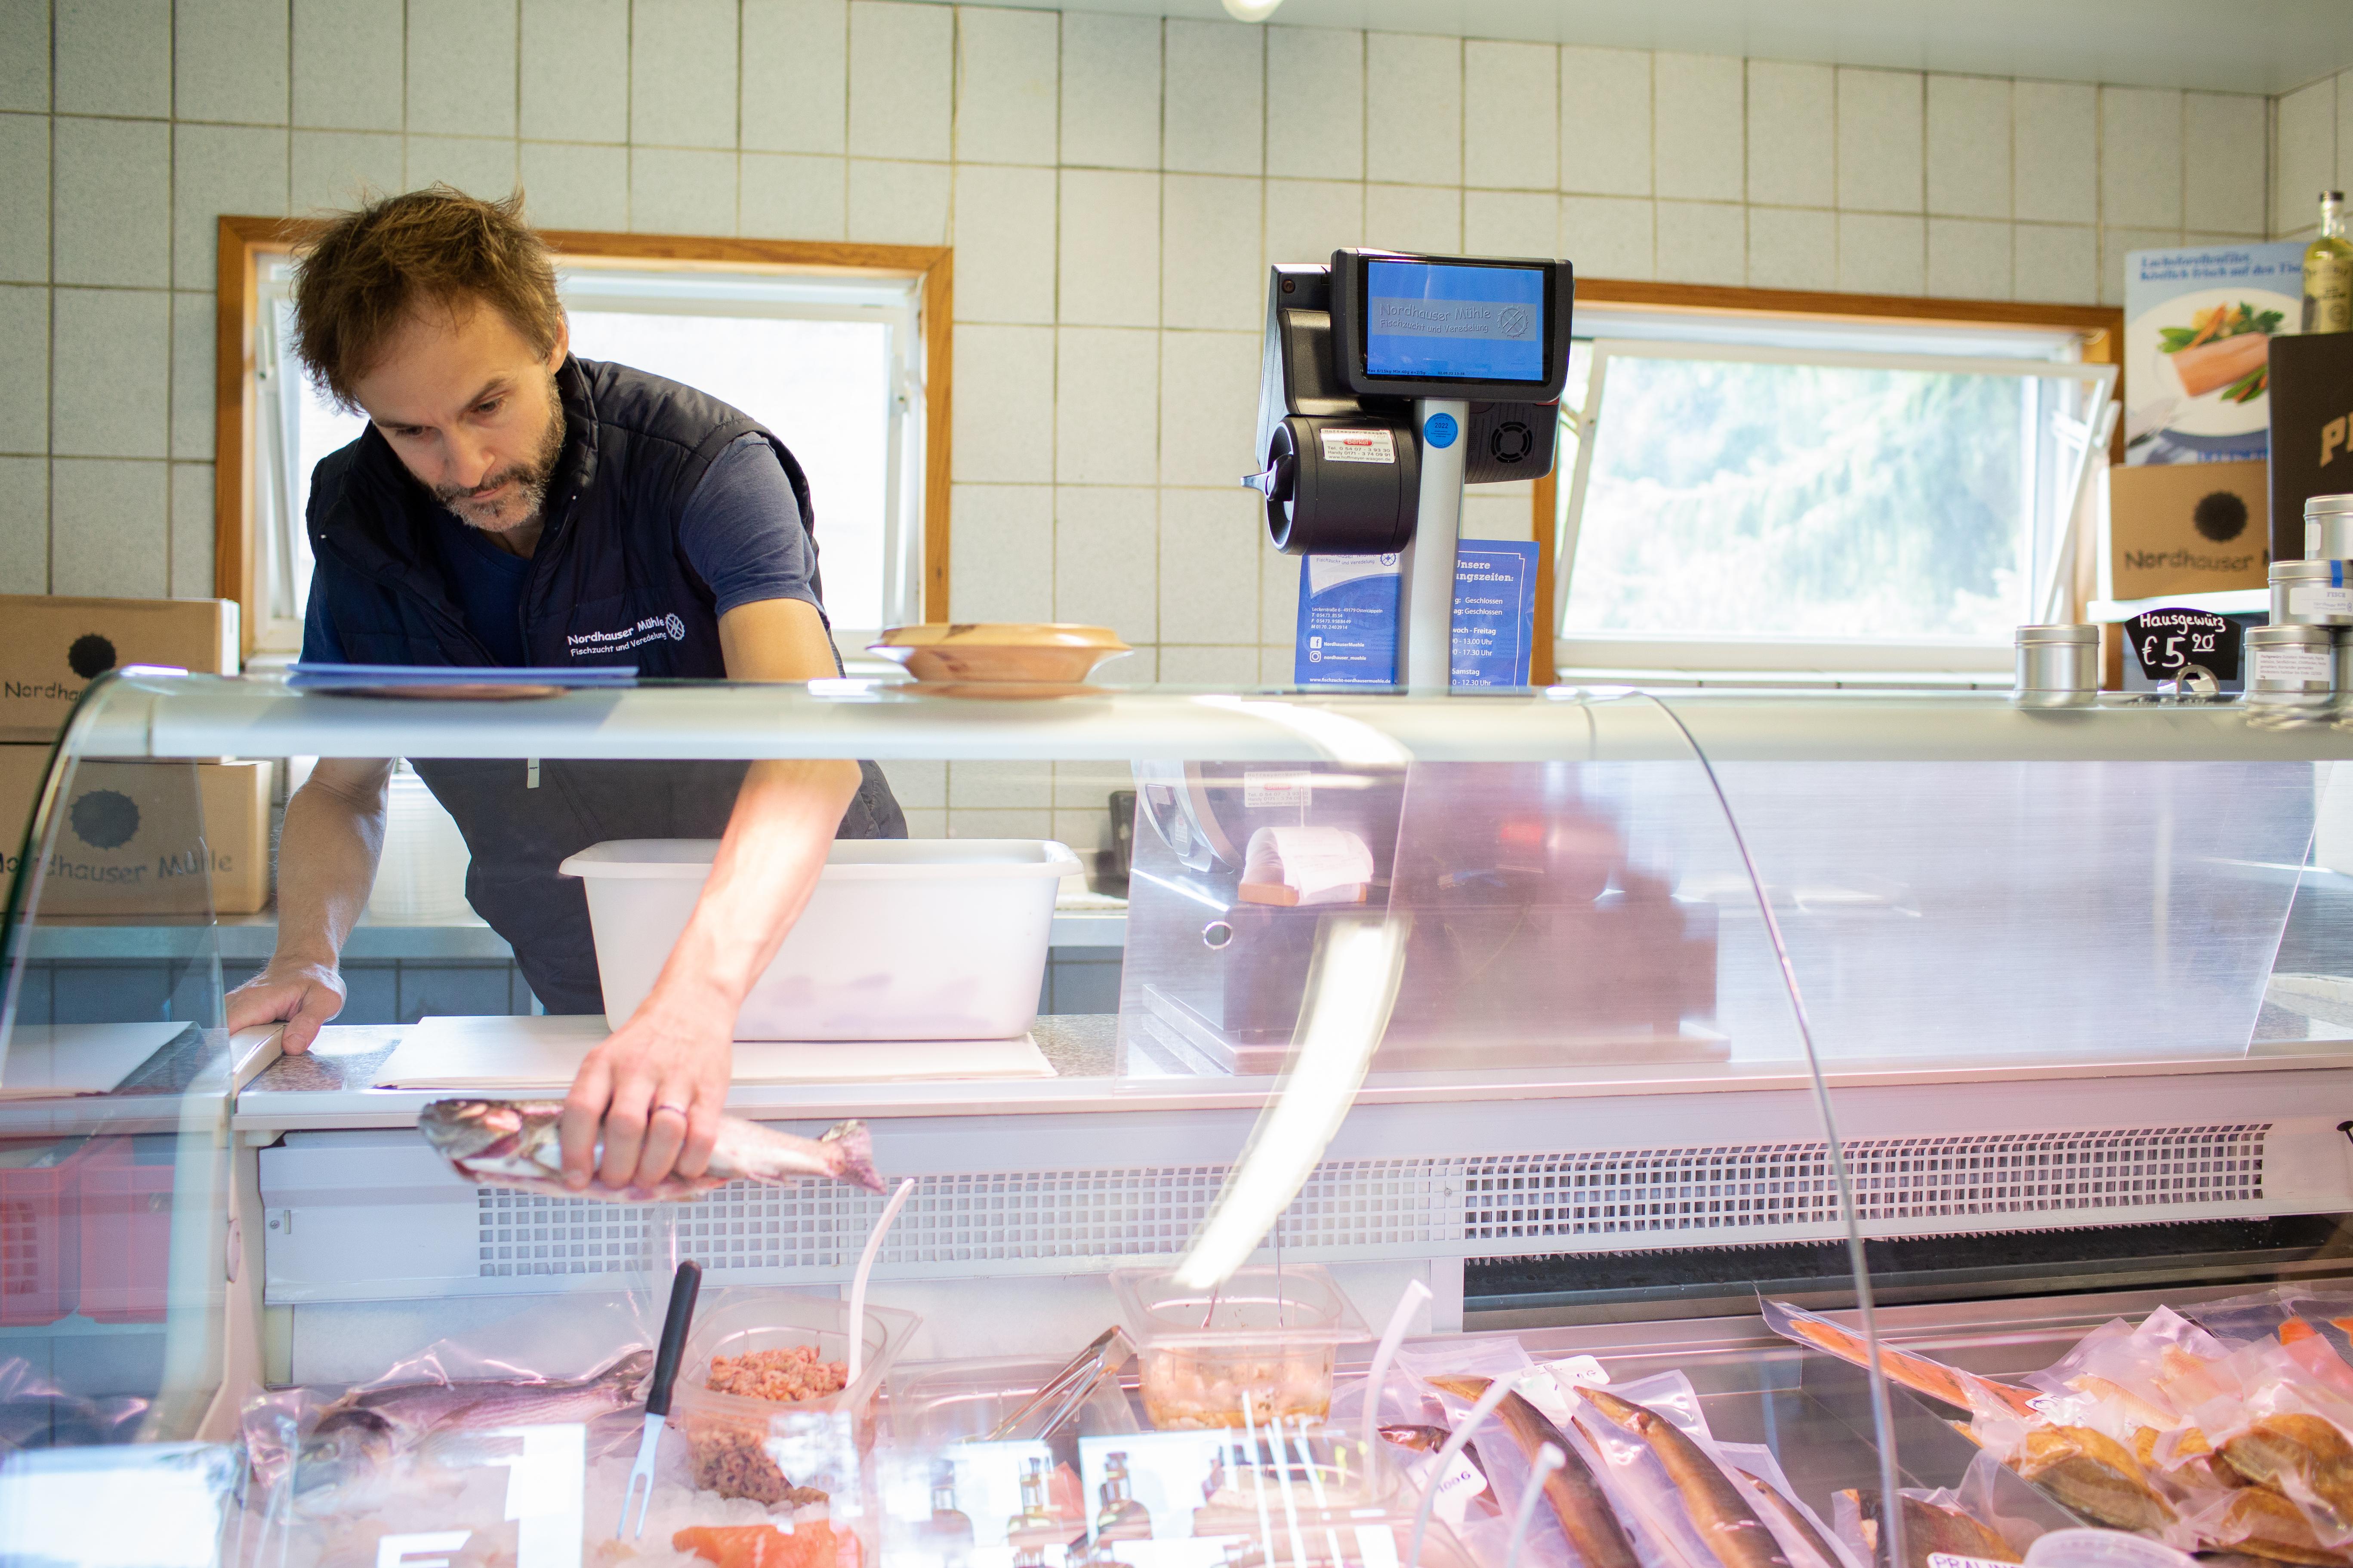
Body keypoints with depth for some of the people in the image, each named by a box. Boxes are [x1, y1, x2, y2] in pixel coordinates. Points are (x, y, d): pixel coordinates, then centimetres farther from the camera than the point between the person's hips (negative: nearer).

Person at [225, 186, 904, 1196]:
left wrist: (700, 993, -56)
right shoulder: (360, 519, -7)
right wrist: (306, 953, -18)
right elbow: (342, 787, 4)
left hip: (797, 942, -3)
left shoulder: (705, 462, -24)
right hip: (584, 1008, 3)